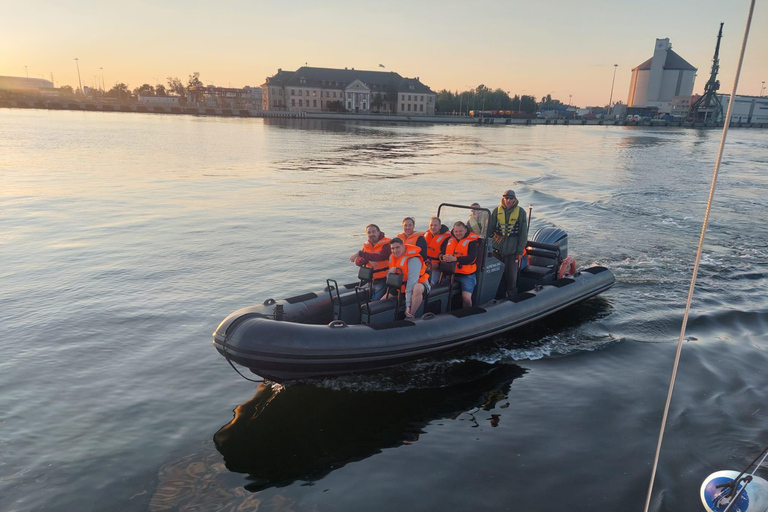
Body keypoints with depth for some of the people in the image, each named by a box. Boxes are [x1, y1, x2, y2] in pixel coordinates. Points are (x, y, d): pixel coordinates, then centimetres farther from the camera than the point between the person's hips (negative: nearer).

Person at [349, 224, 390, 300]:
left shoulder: (386, 244, -11)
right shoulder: (366, 246, 9)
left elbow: (381, 256, -30)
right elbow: (358, 262, 2)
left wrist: (360, 253, -28)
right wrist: (368, 259, -21)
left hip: (383, 280, -7)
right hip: (372, 280, 7)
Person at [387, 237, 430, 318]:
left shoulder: (413, 259, -25)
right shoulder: (392, 257, 1)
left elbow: (412, 282, -30)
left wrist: (408, 304, -34)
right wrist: (391, 272, -21)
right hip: (402, 286, 7)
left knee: (417, 288, -42)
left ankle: (410, 316, -31)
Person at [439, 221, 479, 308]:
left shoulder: (472, 241, -3)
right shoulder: (449, 240, 12)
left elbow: (471, 258, -16)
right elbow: (442, 253, 10)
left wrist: (455, 259, -28)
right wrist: (443, 257, -16)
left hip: (466, 275, -4)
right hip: (450, 272, 4)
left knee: (466, 297, -22)